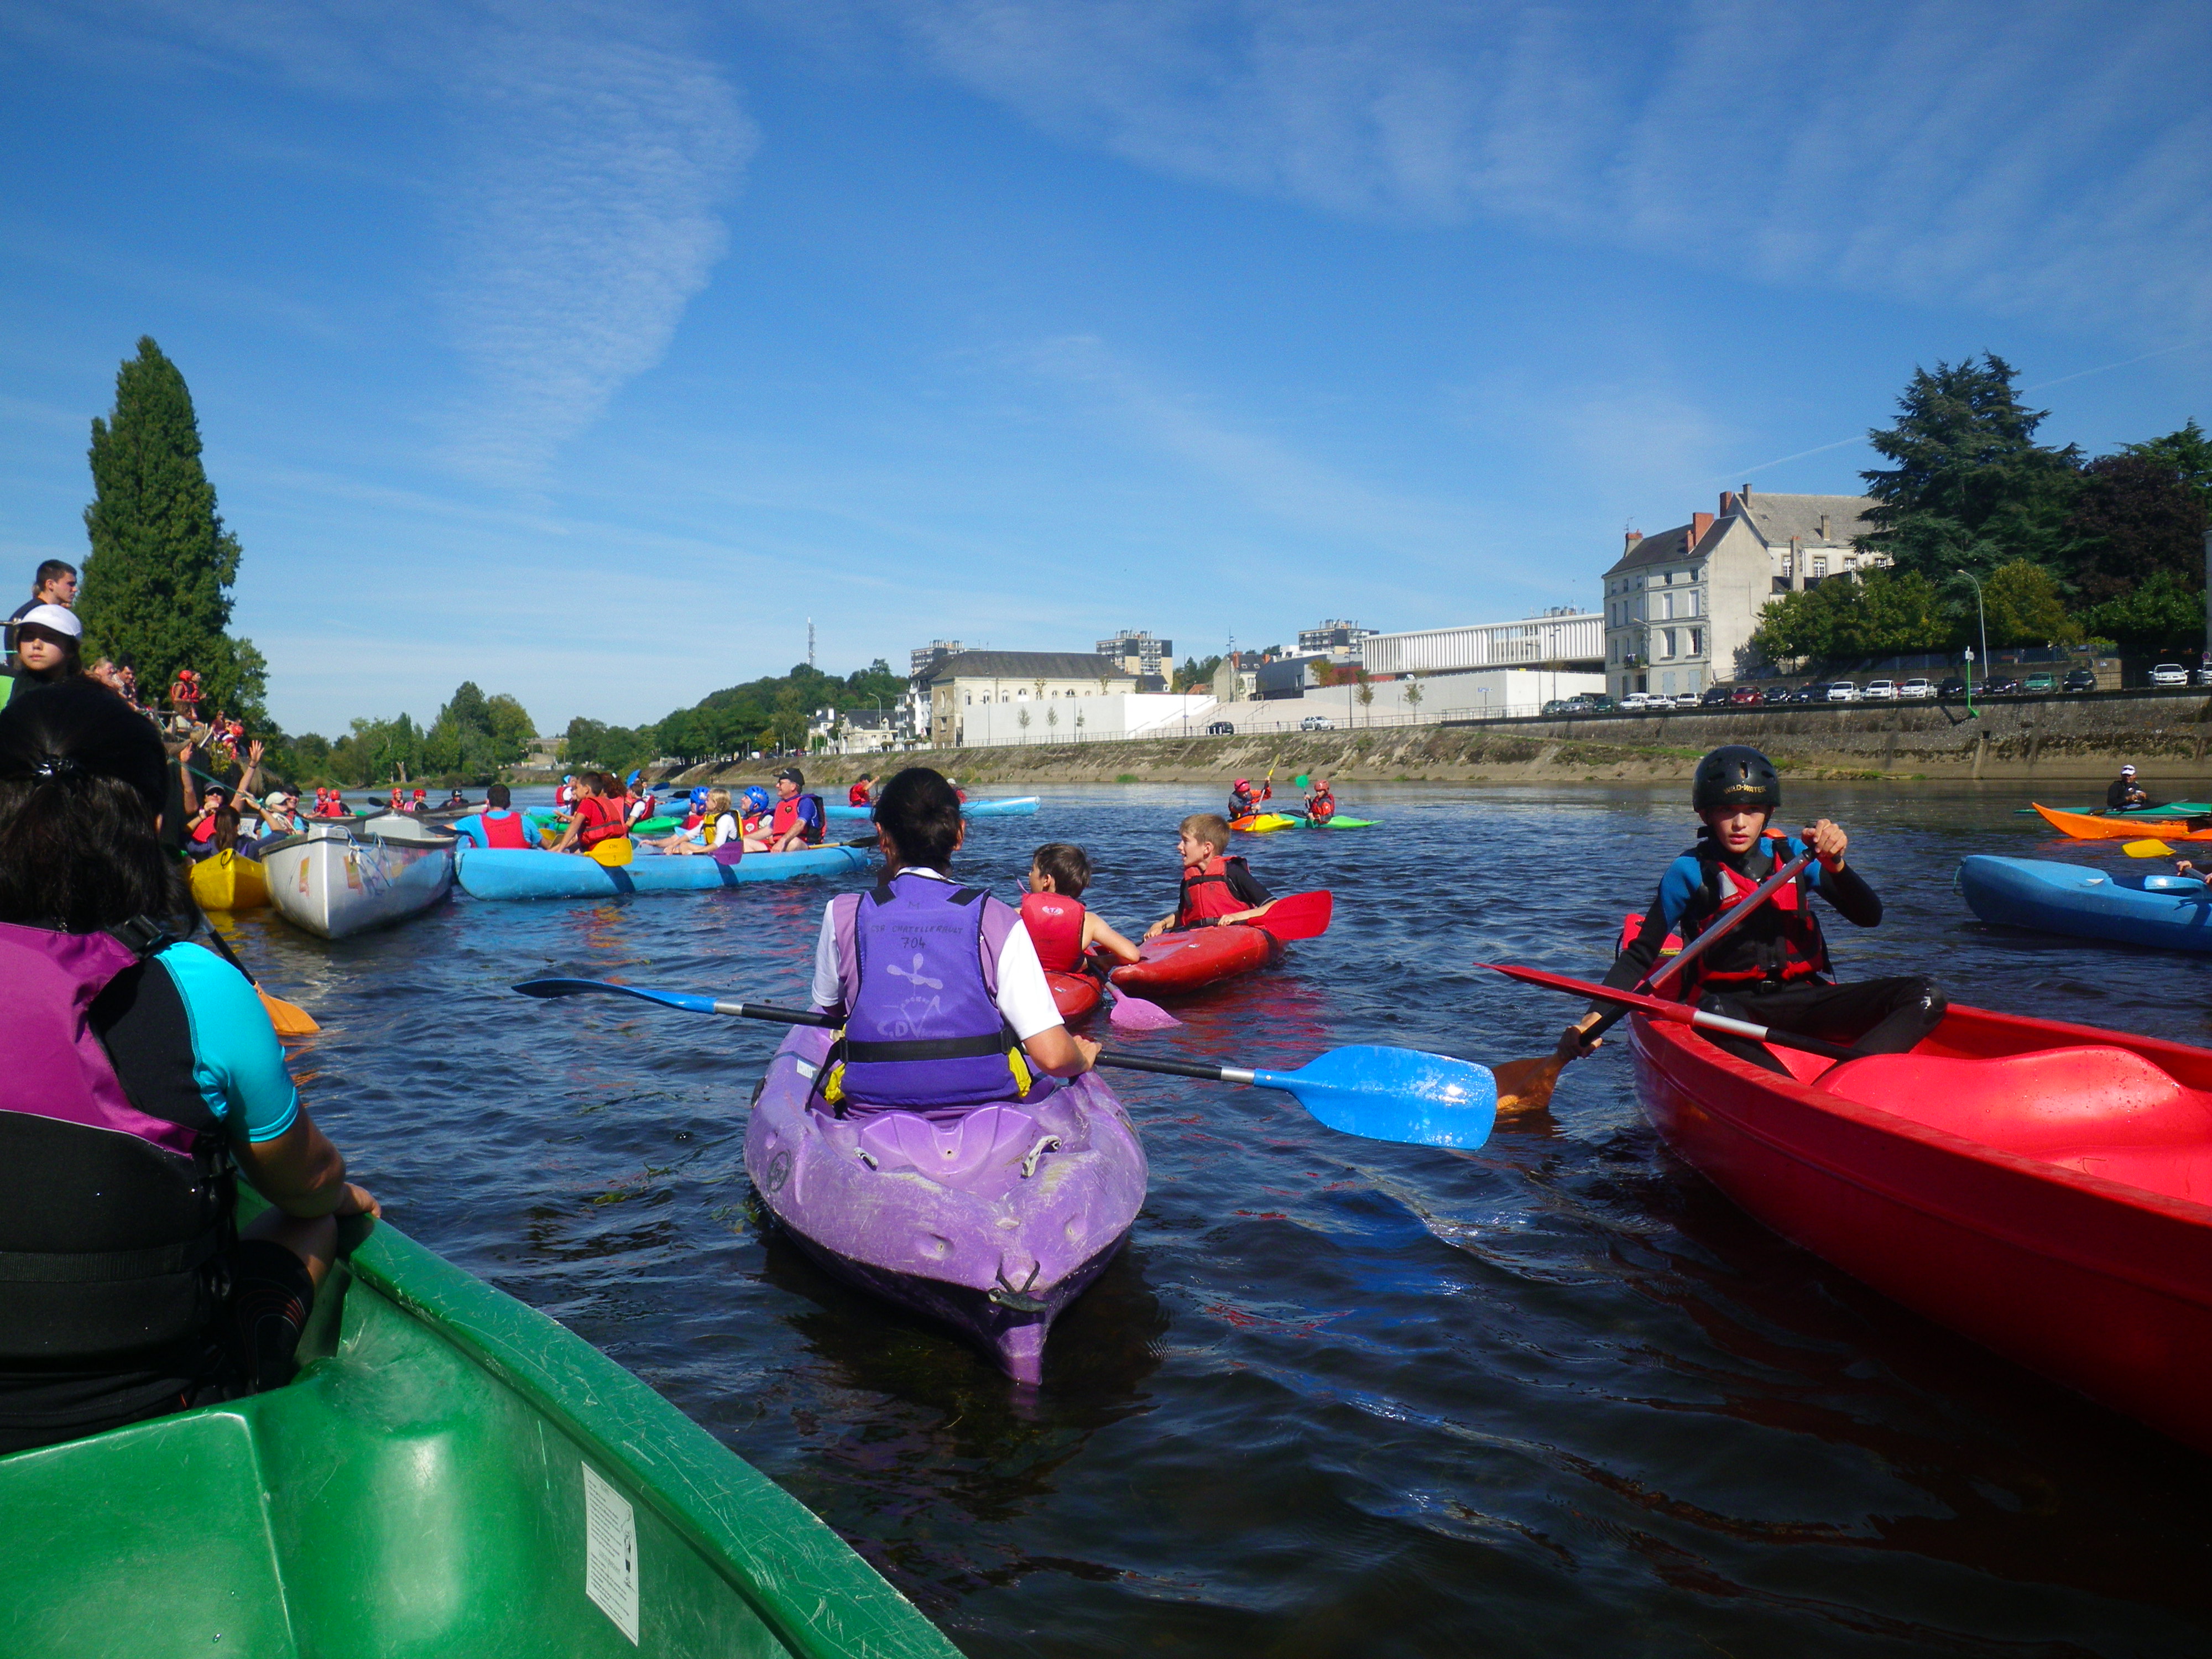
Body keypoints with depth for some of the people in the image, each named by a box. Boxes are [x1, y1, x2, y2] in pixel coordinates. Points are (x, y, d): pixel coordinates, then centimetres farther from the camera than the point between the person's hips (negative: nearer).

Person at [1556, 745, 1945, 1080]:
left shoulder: (1793, 855, 8)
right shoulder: (1691, 871, 0)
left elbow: (1869, 917, 3)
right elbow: (1639, 955, 0)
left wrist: (1835, 863, -17)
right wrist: (1595, 1017, -13)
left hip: (1803, 999, 4)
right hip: (1730, 1002, -4)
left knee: (1926, 996, -17)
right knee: (1715, 1015, -40)